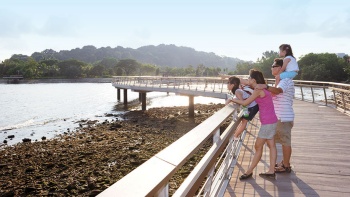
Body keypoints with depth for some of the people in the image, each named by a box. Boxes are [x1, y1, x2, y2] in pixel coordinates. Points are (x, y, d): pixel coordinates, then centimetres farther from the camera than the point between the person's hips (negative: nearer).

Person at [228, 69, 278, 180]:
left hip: (267, 122, -10)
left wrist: (232, 99, -4)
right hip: (271, 121, 10)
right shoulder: (262, 89, 12)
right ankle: (271, 171, 17)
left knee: (258, 146, -1)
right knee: (271, 145, 11)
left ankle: (249, 172, 9)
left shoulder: (258, 90, -16)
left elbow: (245, 103, -15)